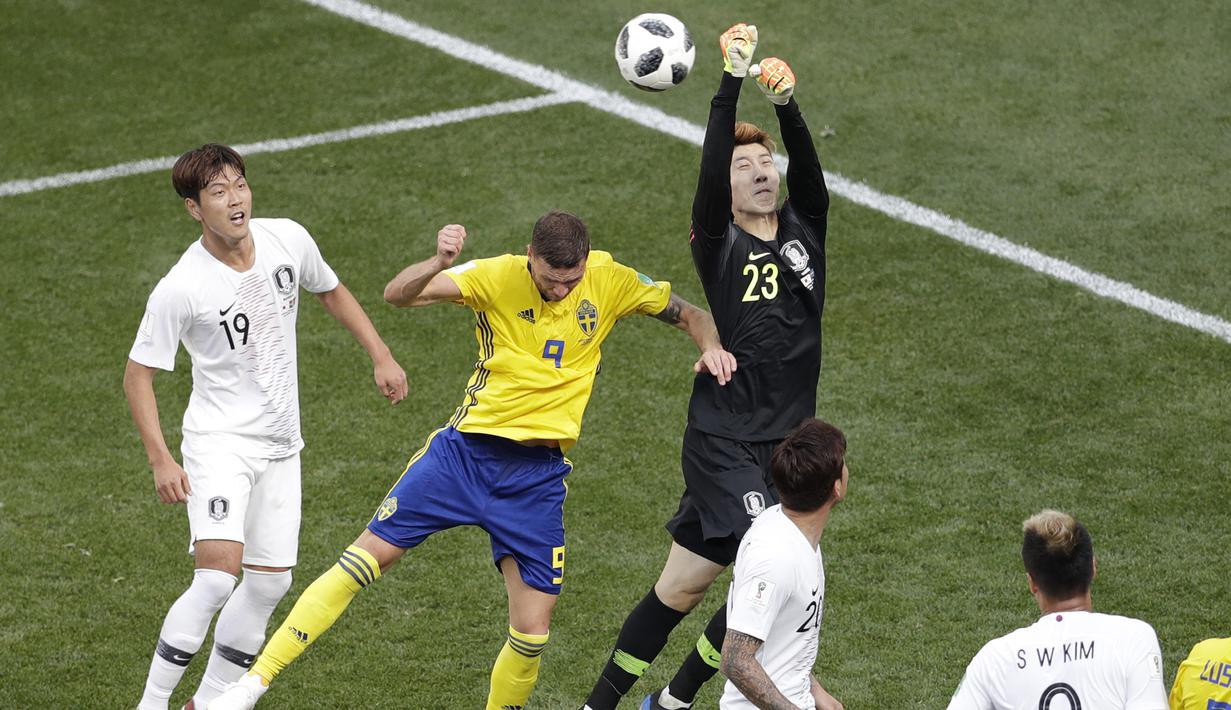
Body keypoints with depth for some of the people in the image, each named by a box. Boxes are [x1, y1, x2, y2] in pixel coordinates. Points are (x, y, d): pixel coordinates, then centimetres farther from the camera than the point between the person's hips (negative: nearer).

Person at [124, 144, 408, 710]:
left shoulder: (289, 239, -6)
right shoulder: (180, 288, -20)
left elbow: (331, 292, 16)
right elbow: (138, 374, -11)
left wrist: (381, 356, 11)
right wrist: (160, 460, -18)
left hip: (280, 445, 6)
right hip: (219, 439, -6)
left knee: (270, 582, 8)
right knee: (217, 577, -22)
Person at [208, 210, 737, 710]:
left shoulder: (612, 280, -2)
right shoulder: (499, 276, -10)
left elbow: (689, 314, 13)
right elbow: (398, 294, -21)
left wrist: (710, 345, -9)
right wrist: (439, 262, -41)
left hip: (539, 474, 2)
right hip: (466, 448, -2)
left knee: (533, 632, -5)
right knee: (367, 557, -6)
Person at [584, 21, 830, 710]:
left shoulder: (805, 227, 7)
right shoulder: (718, 242, -5)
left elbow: (808, 165, -11)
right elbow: (709, 170, -21)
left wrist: (787, 103, -28)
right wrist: (733, 81, -29)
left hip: (785, 441, 5)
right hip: (724, 440, -5)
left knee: (684, 586, 10)